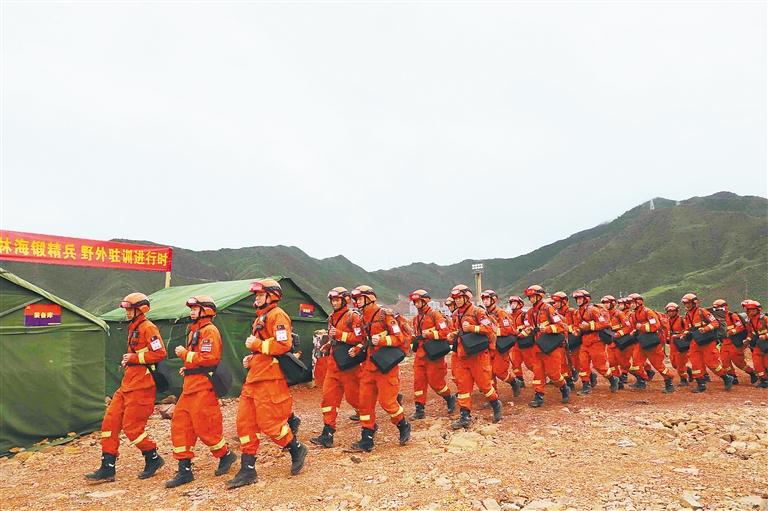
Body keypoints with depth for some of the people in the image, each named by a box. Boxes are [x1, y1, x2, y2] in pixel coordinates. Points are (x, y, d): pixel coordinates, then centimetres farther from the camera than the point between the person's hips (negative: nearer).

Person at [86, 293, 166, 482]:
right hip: (127, 383, 10)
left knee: (132, 426, -6)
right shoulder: (133, 328, 18)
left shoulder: (148, 328, -13)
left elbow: (160, 353, -22)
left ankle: (153, 458, 14)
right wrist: (128, 361, 12)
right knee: (110, 421, 7)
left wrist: (135, 358, -17)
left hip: (141, 385, -10)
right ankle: (107, 468, 14)